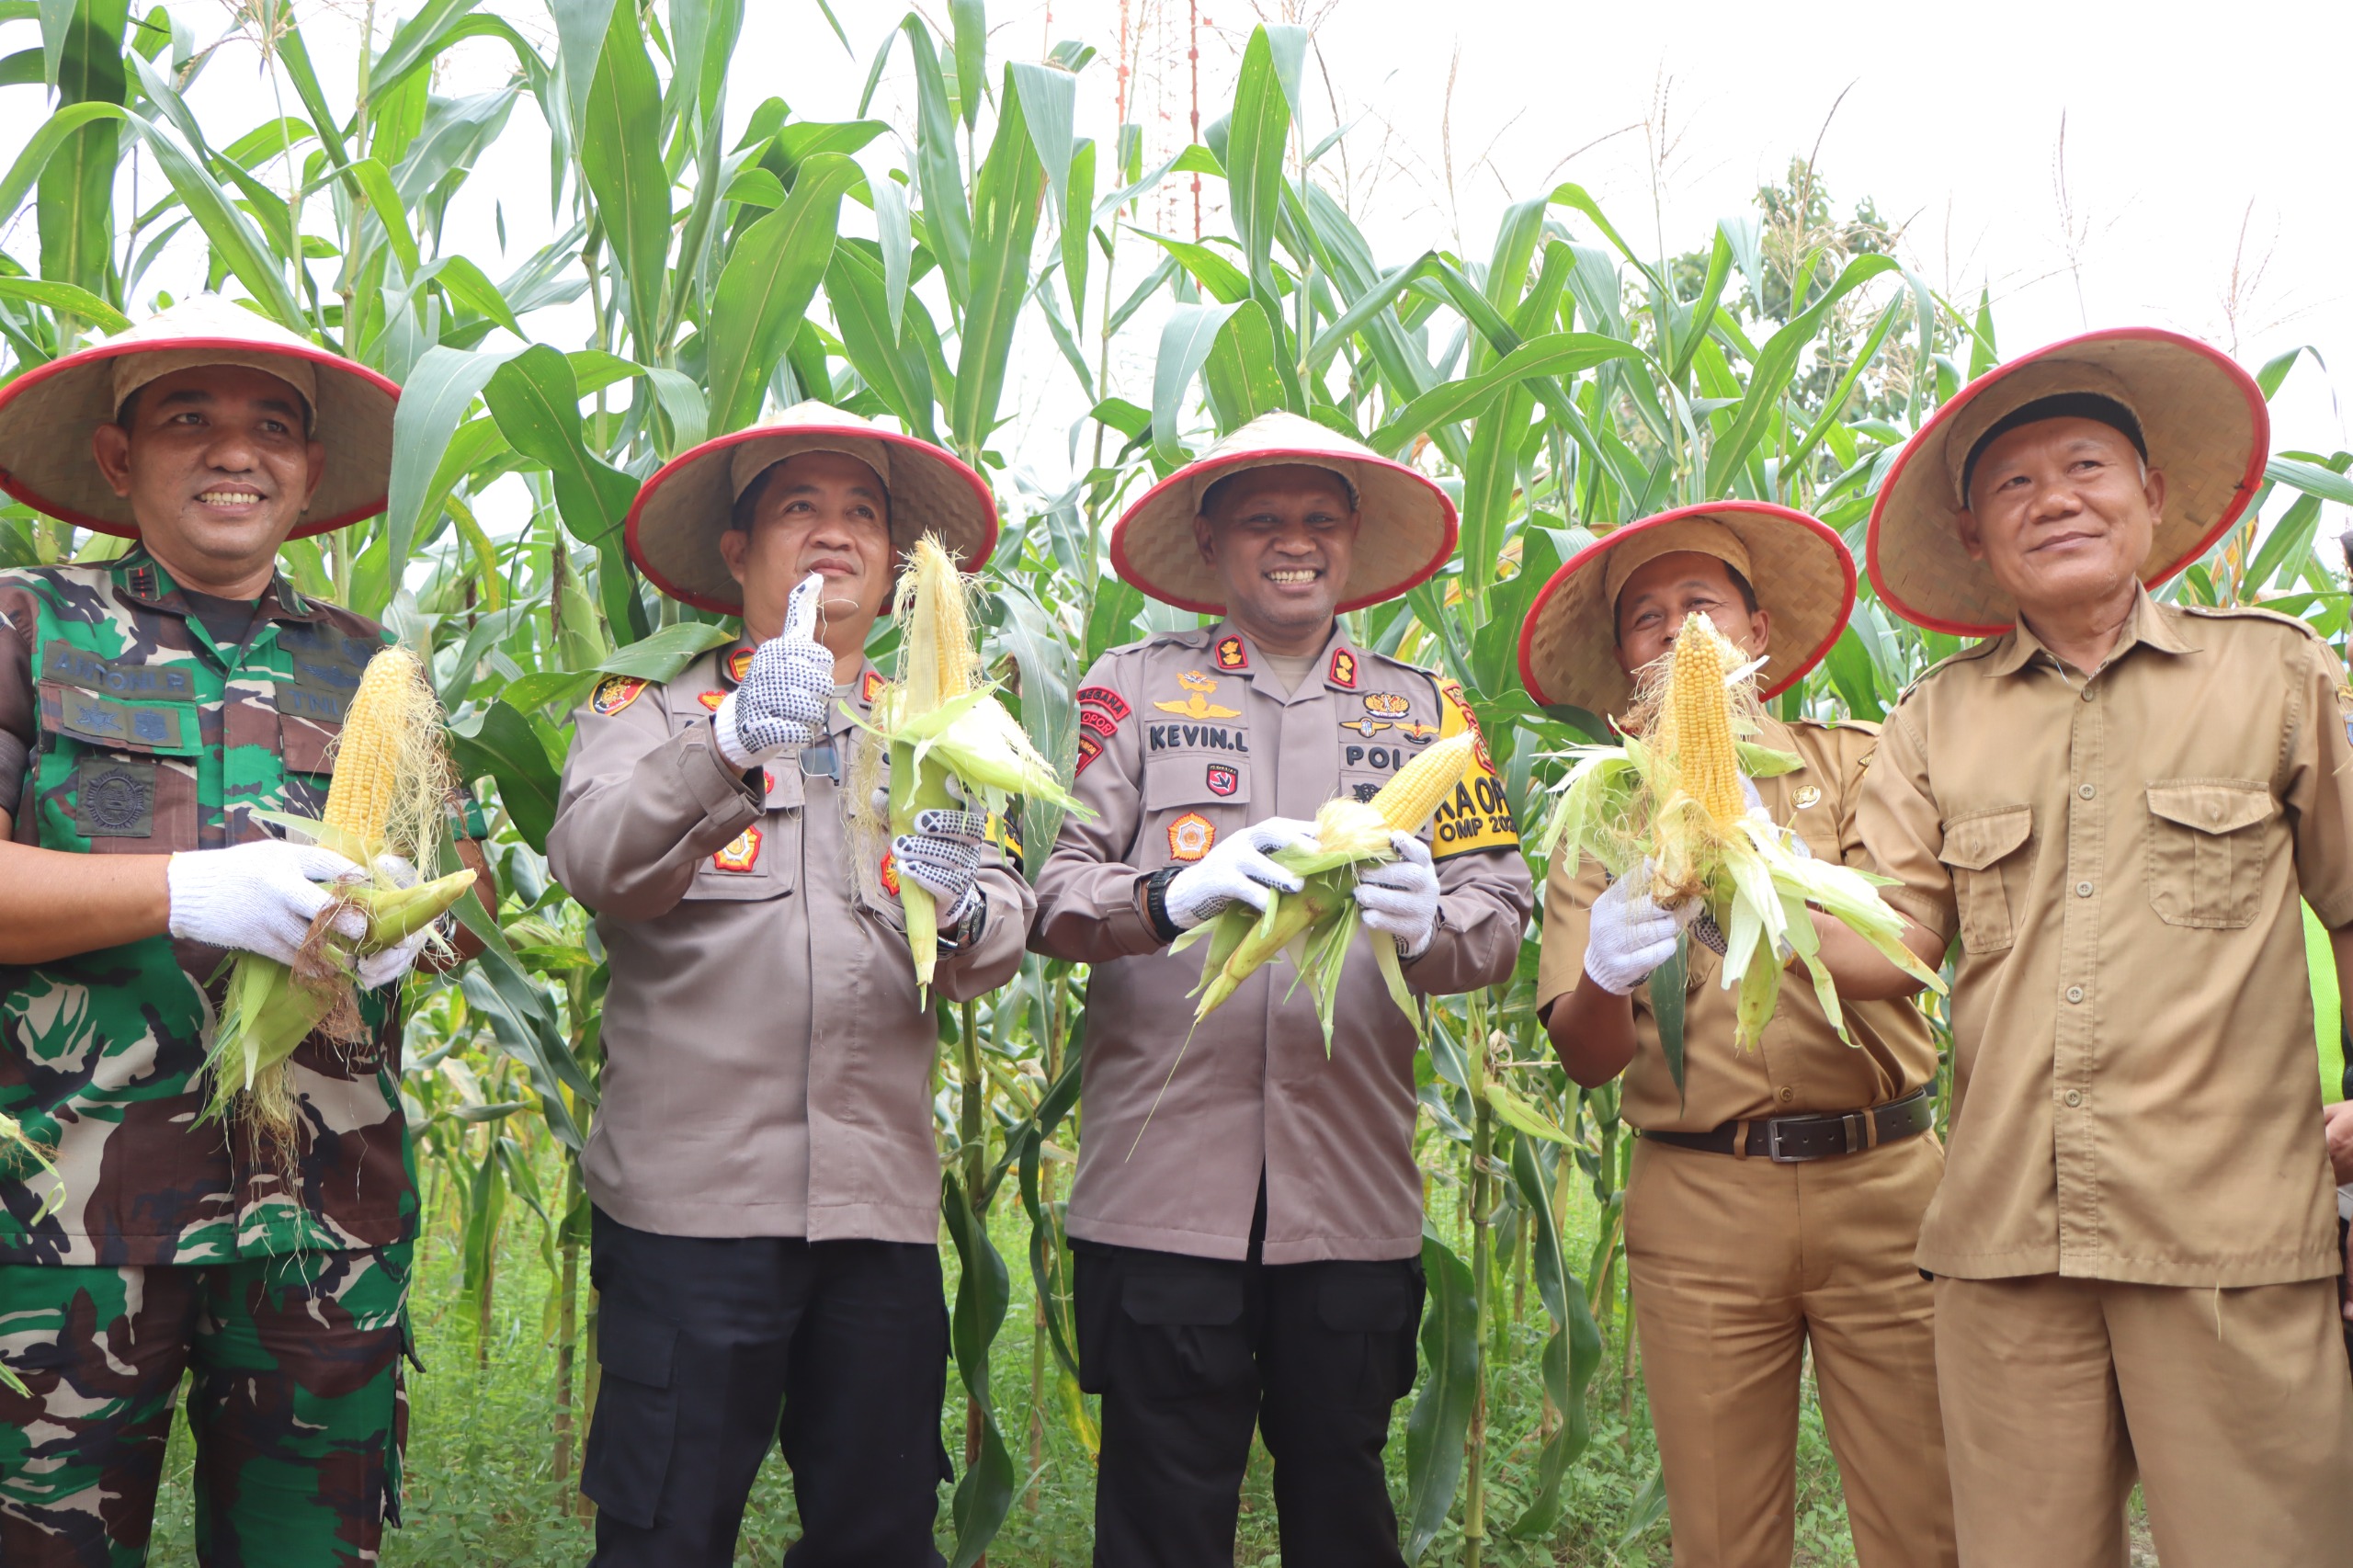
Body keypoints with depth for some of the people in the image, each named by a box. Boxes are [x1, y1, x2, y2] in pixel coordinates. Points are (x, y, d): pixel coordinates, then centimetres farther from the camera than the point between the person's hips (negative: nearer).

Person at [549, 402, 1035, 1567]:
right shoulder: (653, 708, 9)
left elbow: (997, 951, 9)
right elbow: (595, 866, -11)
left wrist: (962, 908, -14)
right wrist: (728, 740, -26)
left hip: (883, 1205, 3)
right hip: (692, 1195, -3)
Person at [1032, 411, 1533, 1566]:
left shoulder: (1428, 710, 15)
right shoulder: (1134, 687, 8)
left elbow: (1502, 915, 6)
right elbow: (1049, 889, -3)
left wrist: (1428, 922, -17)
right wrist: (1176, 896, -22)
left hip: (1354, 1198, 2)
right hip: (1164, 1191, -2)